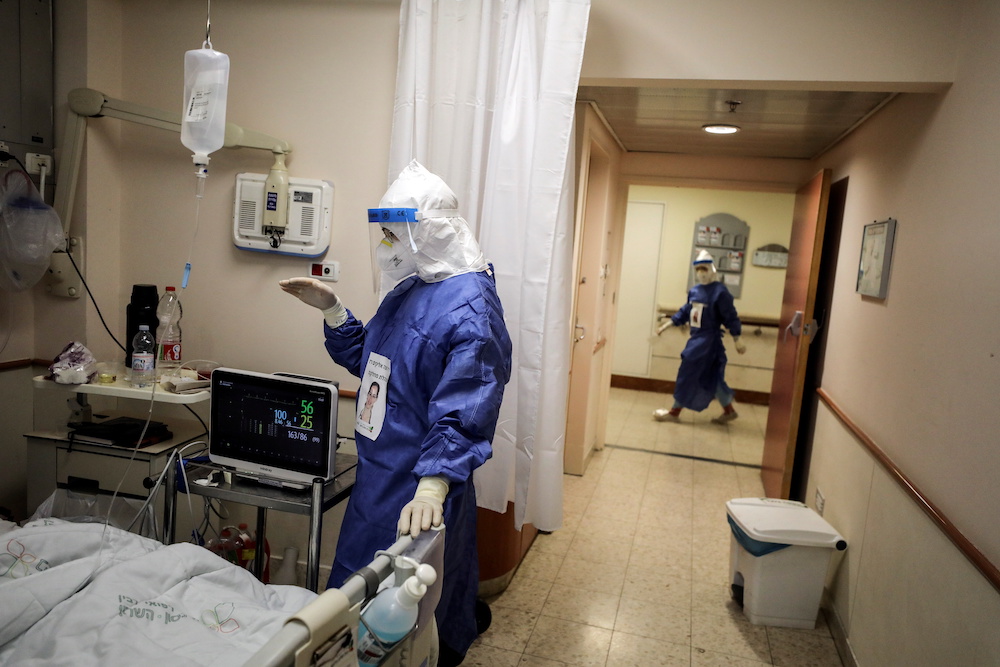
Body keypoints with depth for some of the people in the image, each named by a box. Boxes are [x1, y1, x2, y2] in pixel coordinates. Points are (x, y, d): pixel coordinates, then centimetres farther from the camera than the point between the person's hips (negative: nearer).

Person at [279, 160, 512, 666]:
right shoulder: (408, 290, 7)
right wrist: (331, 309, 5)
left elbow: (462, 412, -28)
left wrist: (432, 487, -37)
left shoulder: (470, 309, -21)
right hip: (381, 472, 10)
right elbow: (369, 361, 16)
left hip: (420, 485, -9)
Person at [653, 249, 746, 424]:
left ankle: (674, 412, 9)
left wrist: (737, 341, -12)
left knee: (687, 375, -3)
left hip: (708, 340, -8)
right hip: (697, 338, 8)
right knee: (710, 378, 15)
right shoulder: (694, 291, 6)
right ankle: (729, 411, 29)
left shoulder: (720, 292, -15)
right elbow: (685, 312, 16)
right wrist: (666, 325, 13)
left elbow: (731, 318, -12)